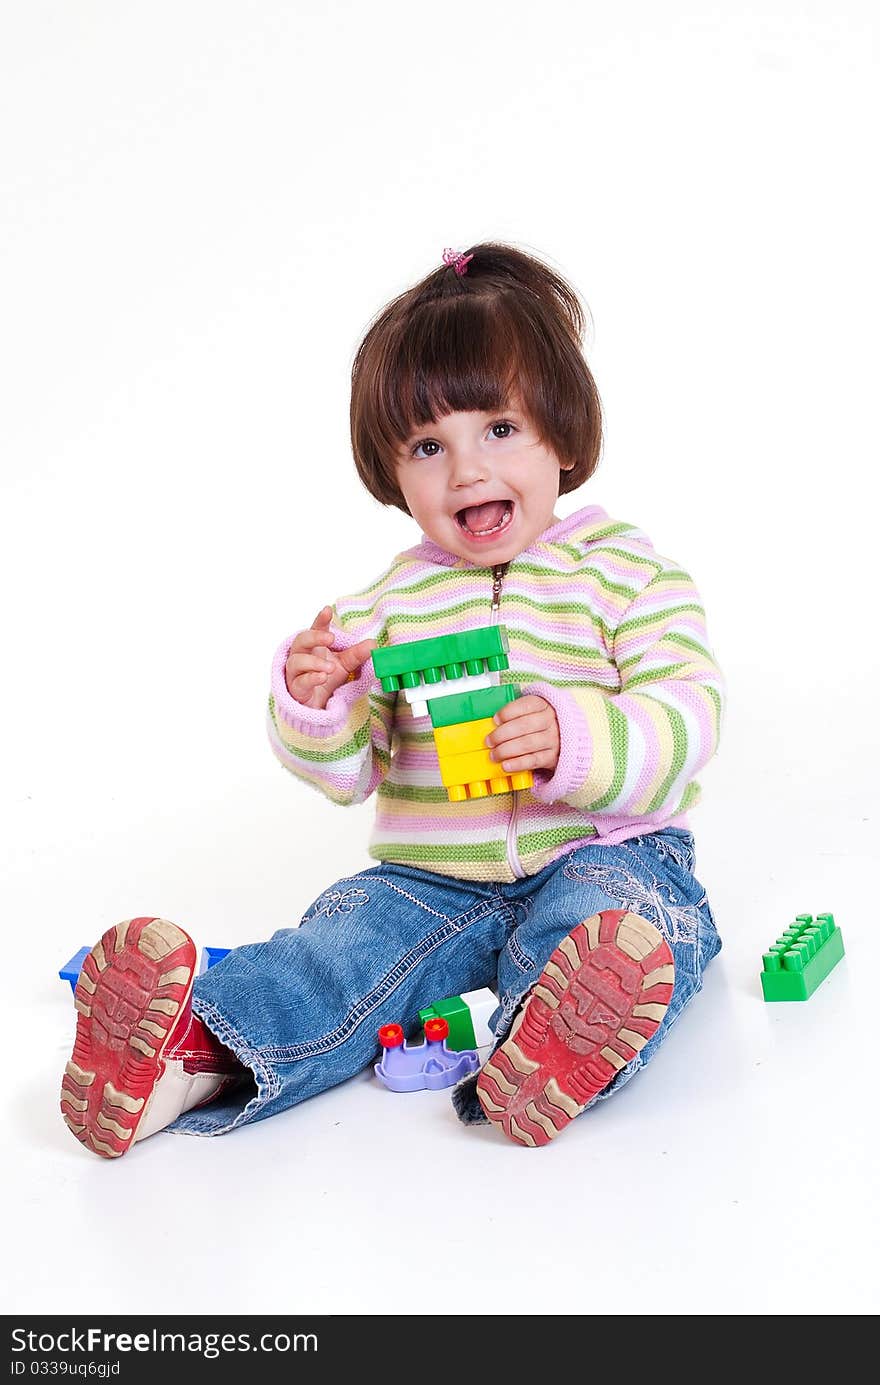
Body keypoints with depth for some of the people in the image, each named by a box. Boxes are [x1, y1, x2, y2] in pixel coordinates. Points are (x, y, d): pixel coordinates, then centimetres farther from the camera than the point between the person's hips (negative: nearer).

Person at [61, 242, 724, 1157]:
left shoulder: (625, 571, 0)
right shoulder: (390, 604, 10)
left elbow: (685, 721, -10)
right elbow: (347, 771, 7)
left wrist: (575, 740, -30)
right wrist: (314, 706, -16)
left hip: (600, 850, -3)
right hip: (431, 878, 3)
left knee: (613, 910, -35)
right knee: (344, 943, -22)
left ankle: (552, 1047, -63)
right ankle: (193, 1055, -42)